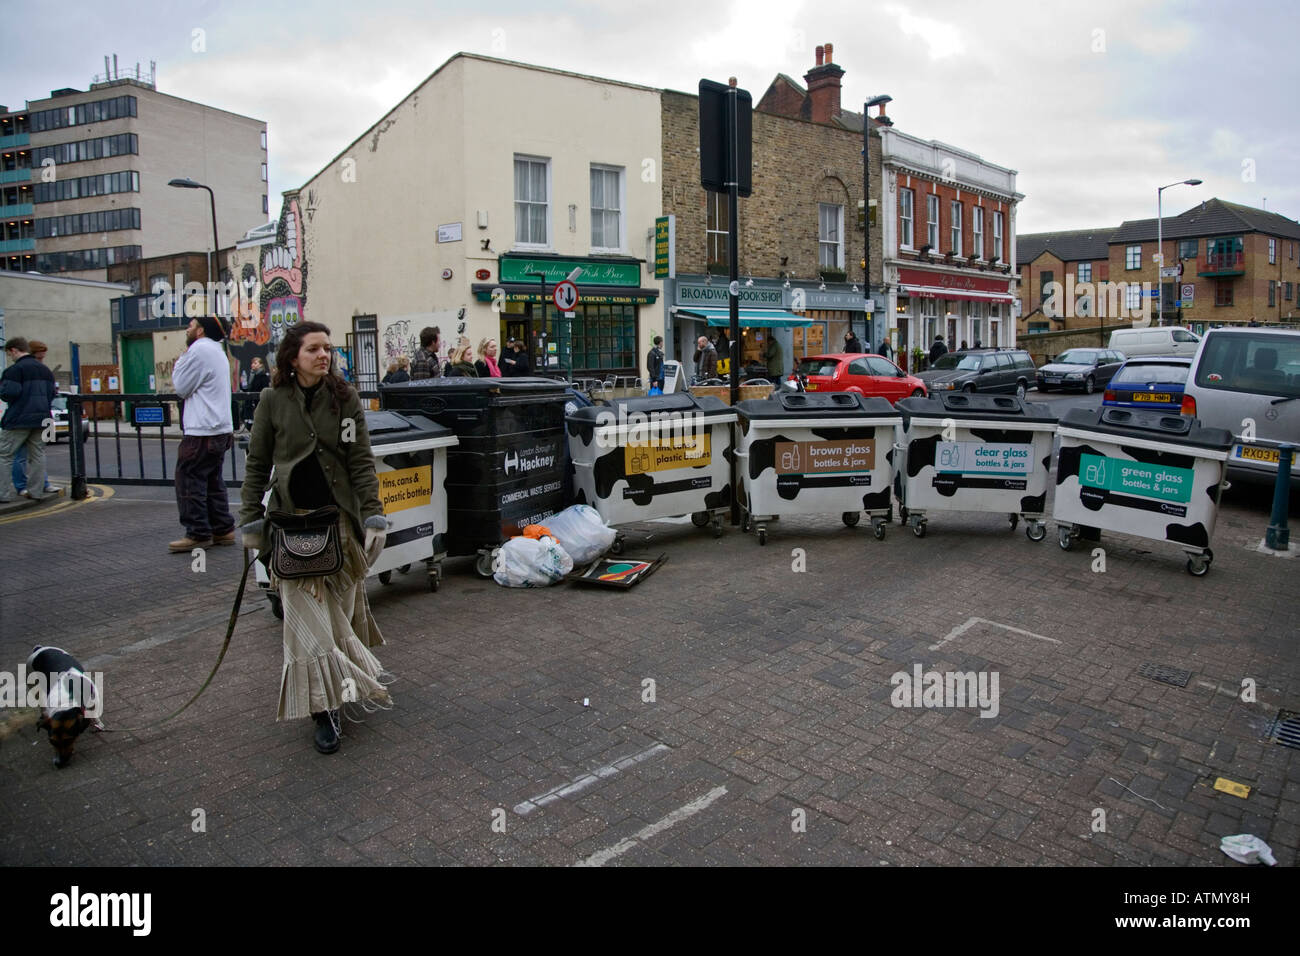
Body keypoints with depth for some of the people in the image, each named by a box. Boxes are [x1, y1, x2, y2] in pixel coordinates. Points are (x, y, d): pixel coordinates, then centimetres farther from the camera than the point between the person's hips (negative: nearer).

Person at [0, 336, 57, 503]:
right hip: (42, 418, 7)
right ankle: (36, 491, 12)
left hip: (19, 420, -7)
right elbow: (51, 393, 15)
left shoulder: (15, 369, -11)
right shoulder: (45, 370, 14)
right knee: (37, 455, 11)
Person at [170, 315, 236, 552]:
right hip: (221, 429, 10)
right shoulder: (217, 351, 19)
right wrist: (181, 365, 10)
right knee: (213, 481, 13)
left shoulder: (199, 350, -12)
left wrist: (179, 362, 4)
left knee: (189, 480, -3)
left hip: (202, 432, -10)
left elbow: (182, 387, -9)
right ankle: (222, 530, 16)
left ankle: (198, 533, -1)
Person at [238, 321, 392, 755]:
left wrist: (374, 515, -8)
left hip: (339, 516, 1)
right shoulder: (273, 401, 2)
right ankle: (324, 708, 3)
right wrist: (250, 519, 3)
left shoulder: (345, 398, 2)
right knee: (305, 612, -3)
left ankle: (340, 684, 29)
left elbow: (362, 461, -1)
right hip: (291, 519, 0)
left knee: (340, 604, 9)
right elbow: (257, 464, 7)